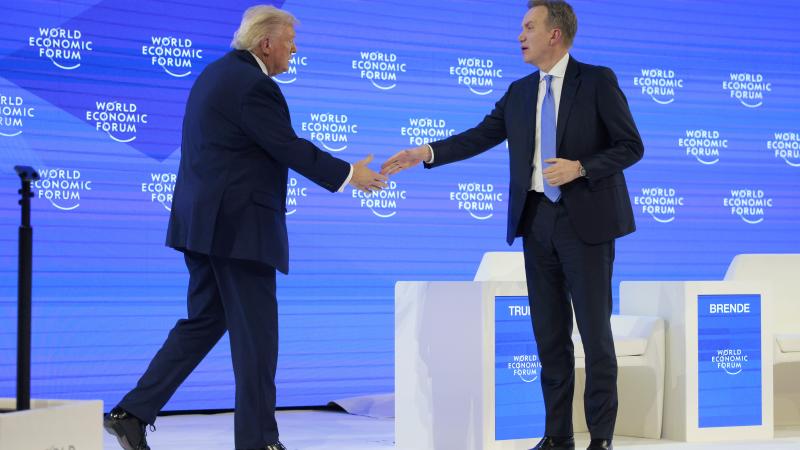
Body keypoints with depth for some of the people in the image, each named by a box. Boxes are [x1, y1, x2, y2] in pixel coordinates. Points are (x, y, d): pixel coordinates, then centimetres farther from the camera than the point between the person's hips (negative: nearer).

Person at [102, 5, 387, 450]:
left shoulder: (218, 73, 16)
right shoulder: (254, 85, -16)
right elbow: (290, 149, -15)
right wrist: (349, 175, -4)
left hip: (205, 221, 10)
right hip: (238, 225, -10)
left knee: (205, 321, 15)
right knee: (256, 330, 0)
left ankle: (132, 413, 11)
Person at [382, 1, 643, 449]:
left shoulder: (598, 81, -4)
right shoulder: (519, 92, 11)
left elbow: (631, 146, -5)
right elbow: (480, 136, 7)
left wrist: (580, 168, -18)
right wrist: (427, 152, -4)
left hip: (585, 222, -5)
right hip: (537, 221, 5)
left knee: (595, 332, -1)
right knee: (550, 334, 8)